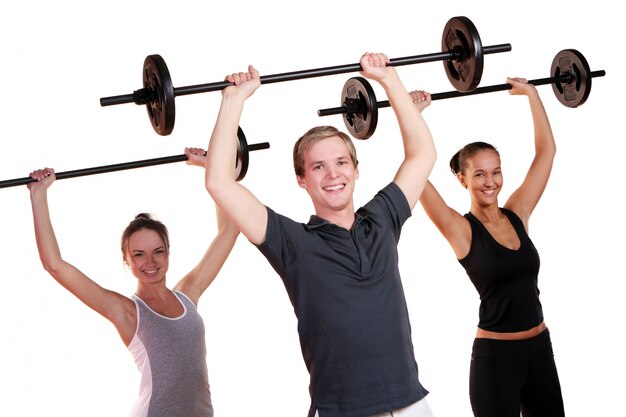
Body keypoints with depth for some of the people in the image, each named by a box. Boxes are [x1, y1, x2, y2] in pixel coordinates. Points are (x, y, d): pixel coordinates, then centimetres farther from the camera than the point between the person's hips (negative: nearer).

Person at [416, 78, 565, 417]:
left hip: (540, 349, 5)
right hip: (495, 355, -5)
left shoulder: (517, 215, 5)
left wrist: (531, 93, 11)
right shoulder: (461, 231, -8)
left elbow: (546, 150, 9)